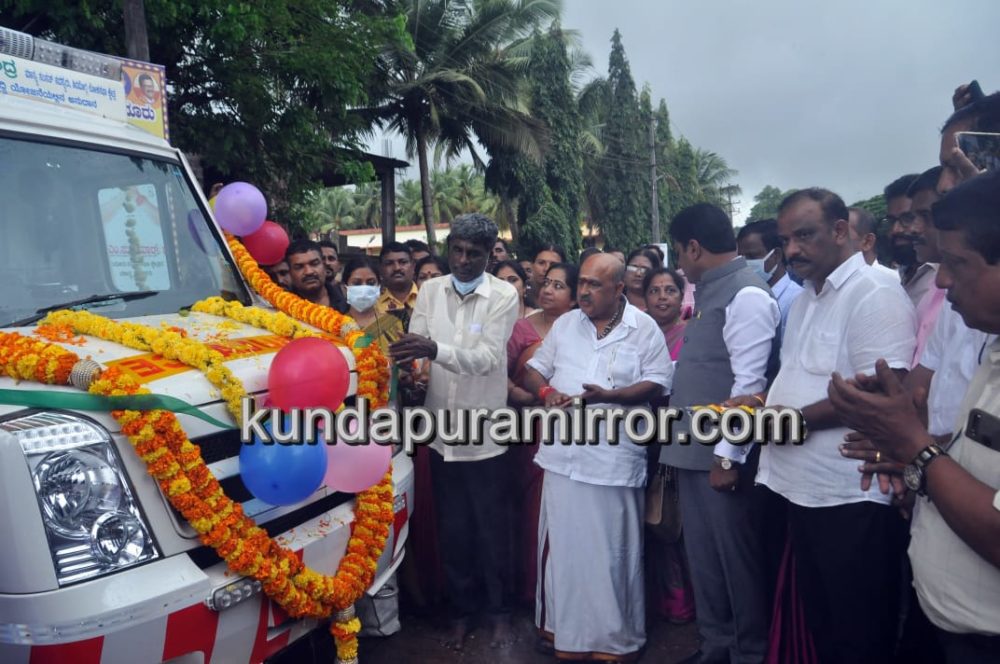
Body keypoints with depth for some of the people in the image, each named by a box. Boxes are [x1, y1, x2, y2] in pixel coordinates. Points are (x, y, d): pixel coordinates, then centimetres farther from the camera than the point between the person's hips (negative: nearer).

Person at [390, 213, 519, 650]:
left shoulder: (504, 295, -10)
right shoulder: (430, 290, 2)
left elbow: (487, 358, -21)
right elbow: (415, 348, -1)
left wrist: (435, 350, -35)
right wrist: (405, 358, -25)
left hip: (485, 433, -3)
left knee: (491, 528, 11)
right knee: (452, 528, 16)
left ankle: (499, 610, 31)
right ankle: (461, 610, 34)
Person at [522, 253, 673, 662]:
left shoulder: (644, 328, -1)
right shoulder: (564, 324, 10)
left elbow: (657, 384, -6)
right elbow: (533, 370, 13)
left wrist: (609, 395, -20)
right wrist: (545, 391, -9)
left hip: (615, 457, -4)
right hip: (563, 453, 4)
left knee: (612, 551, 6)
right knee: (562, 546, 13)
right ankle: (563, 627, 30)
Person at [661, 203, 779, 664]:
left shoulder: (747, 294, -15)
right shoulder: (708, 292, 14)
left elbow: (748, 383, -20)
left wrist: (728, 455, -19)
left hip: (721, 455, -9)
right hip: (693, 450, 9)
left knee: (737, 559, 7)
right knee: (702, 557, 18)